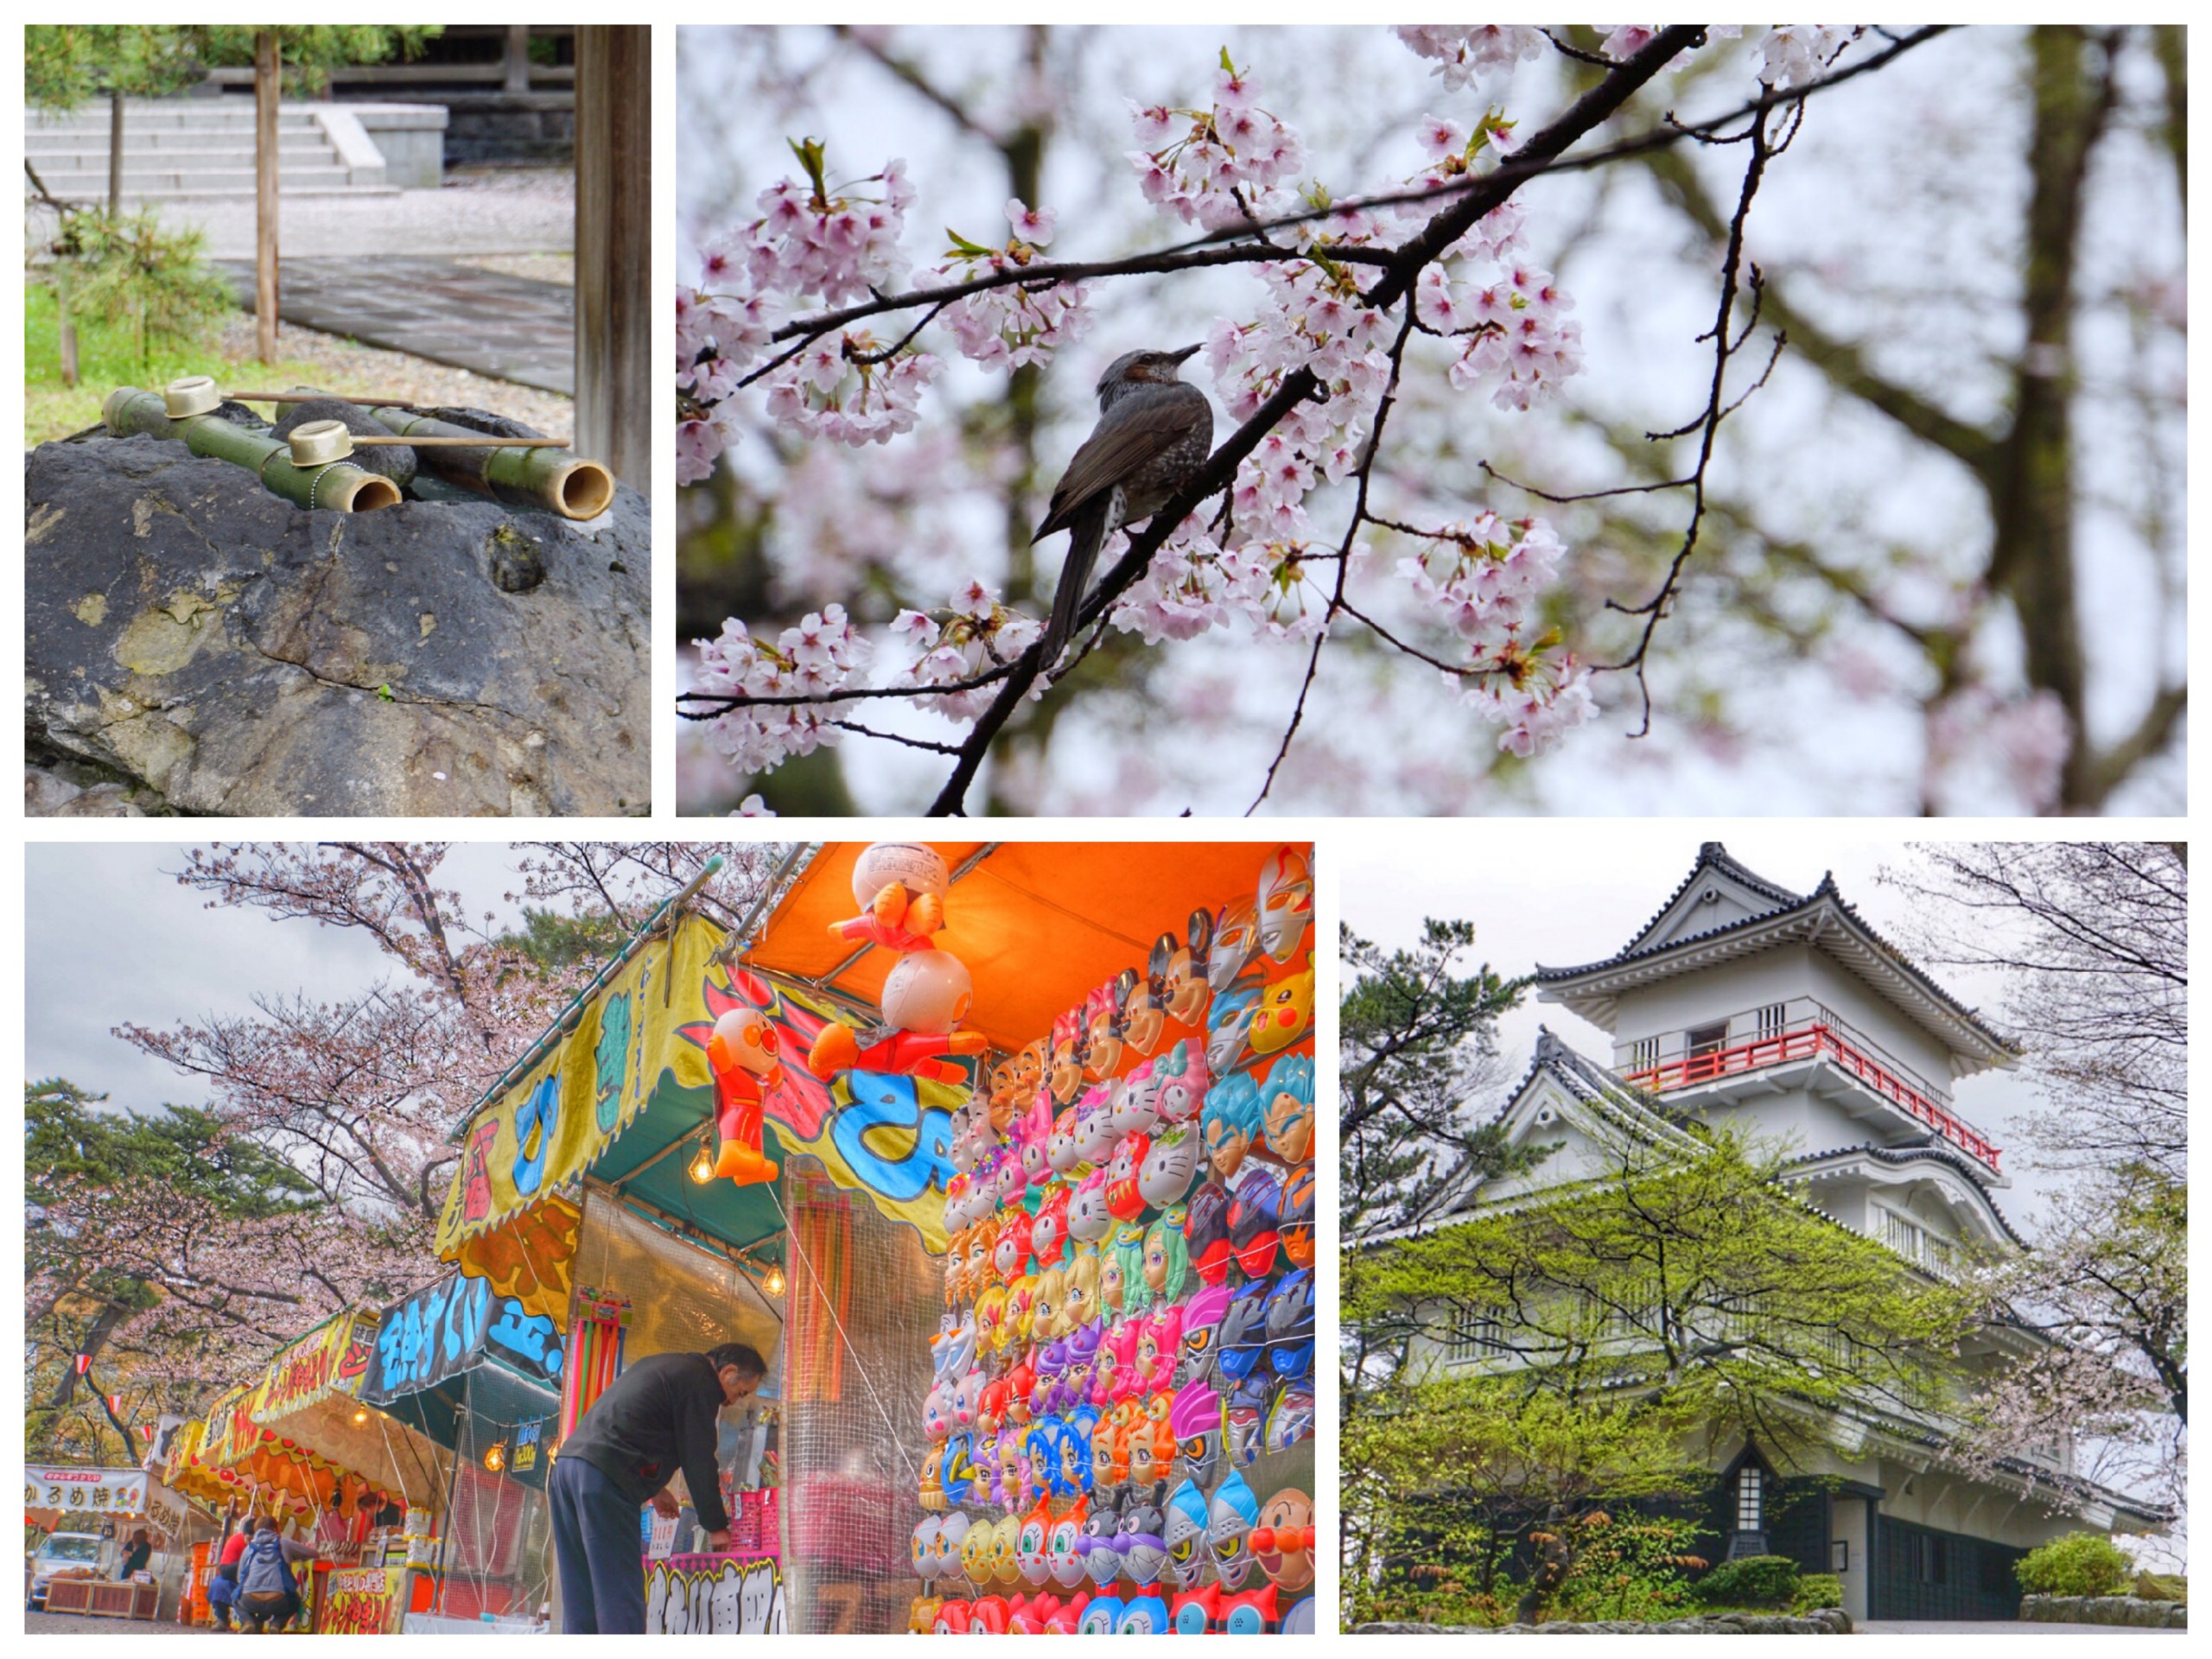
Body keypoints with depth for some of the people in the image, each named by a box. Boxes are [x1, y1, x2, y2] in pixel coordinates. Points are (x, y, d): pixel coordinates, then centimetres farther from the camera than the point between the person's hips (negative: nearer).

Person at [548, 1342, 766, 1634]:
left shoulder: (662, 1366, 27)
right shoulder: (699, 1383, -2)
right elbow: (699, 1461, -3)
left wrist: (653, 1489, 34)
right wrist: (716, 1526, 5)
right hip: (602, 1478, -9)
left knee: (580, 1595, 10)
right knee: (620, 1597, -7)